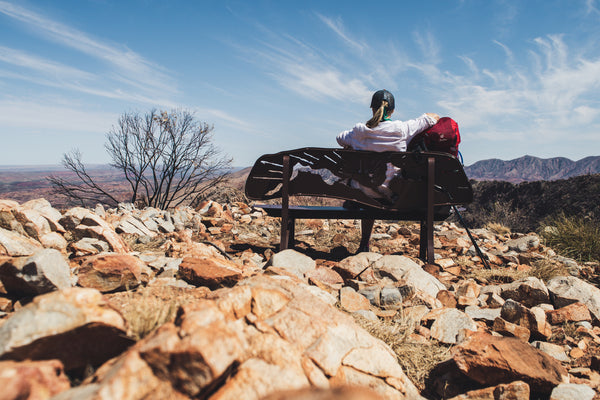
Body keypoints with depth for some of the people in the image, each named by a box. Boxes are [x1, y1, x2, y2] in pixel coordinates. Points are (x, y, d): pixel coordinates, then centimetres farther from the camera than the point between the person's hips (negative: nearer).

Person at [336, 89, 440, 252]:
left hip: (365, 193, 1)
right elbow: (433, 117, 4)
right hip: (395, 193, -1)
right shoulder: (402, 128, -10)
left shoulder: (359, 130, -6)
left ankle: (364, 244, 37)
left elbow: (340, 138, 15)